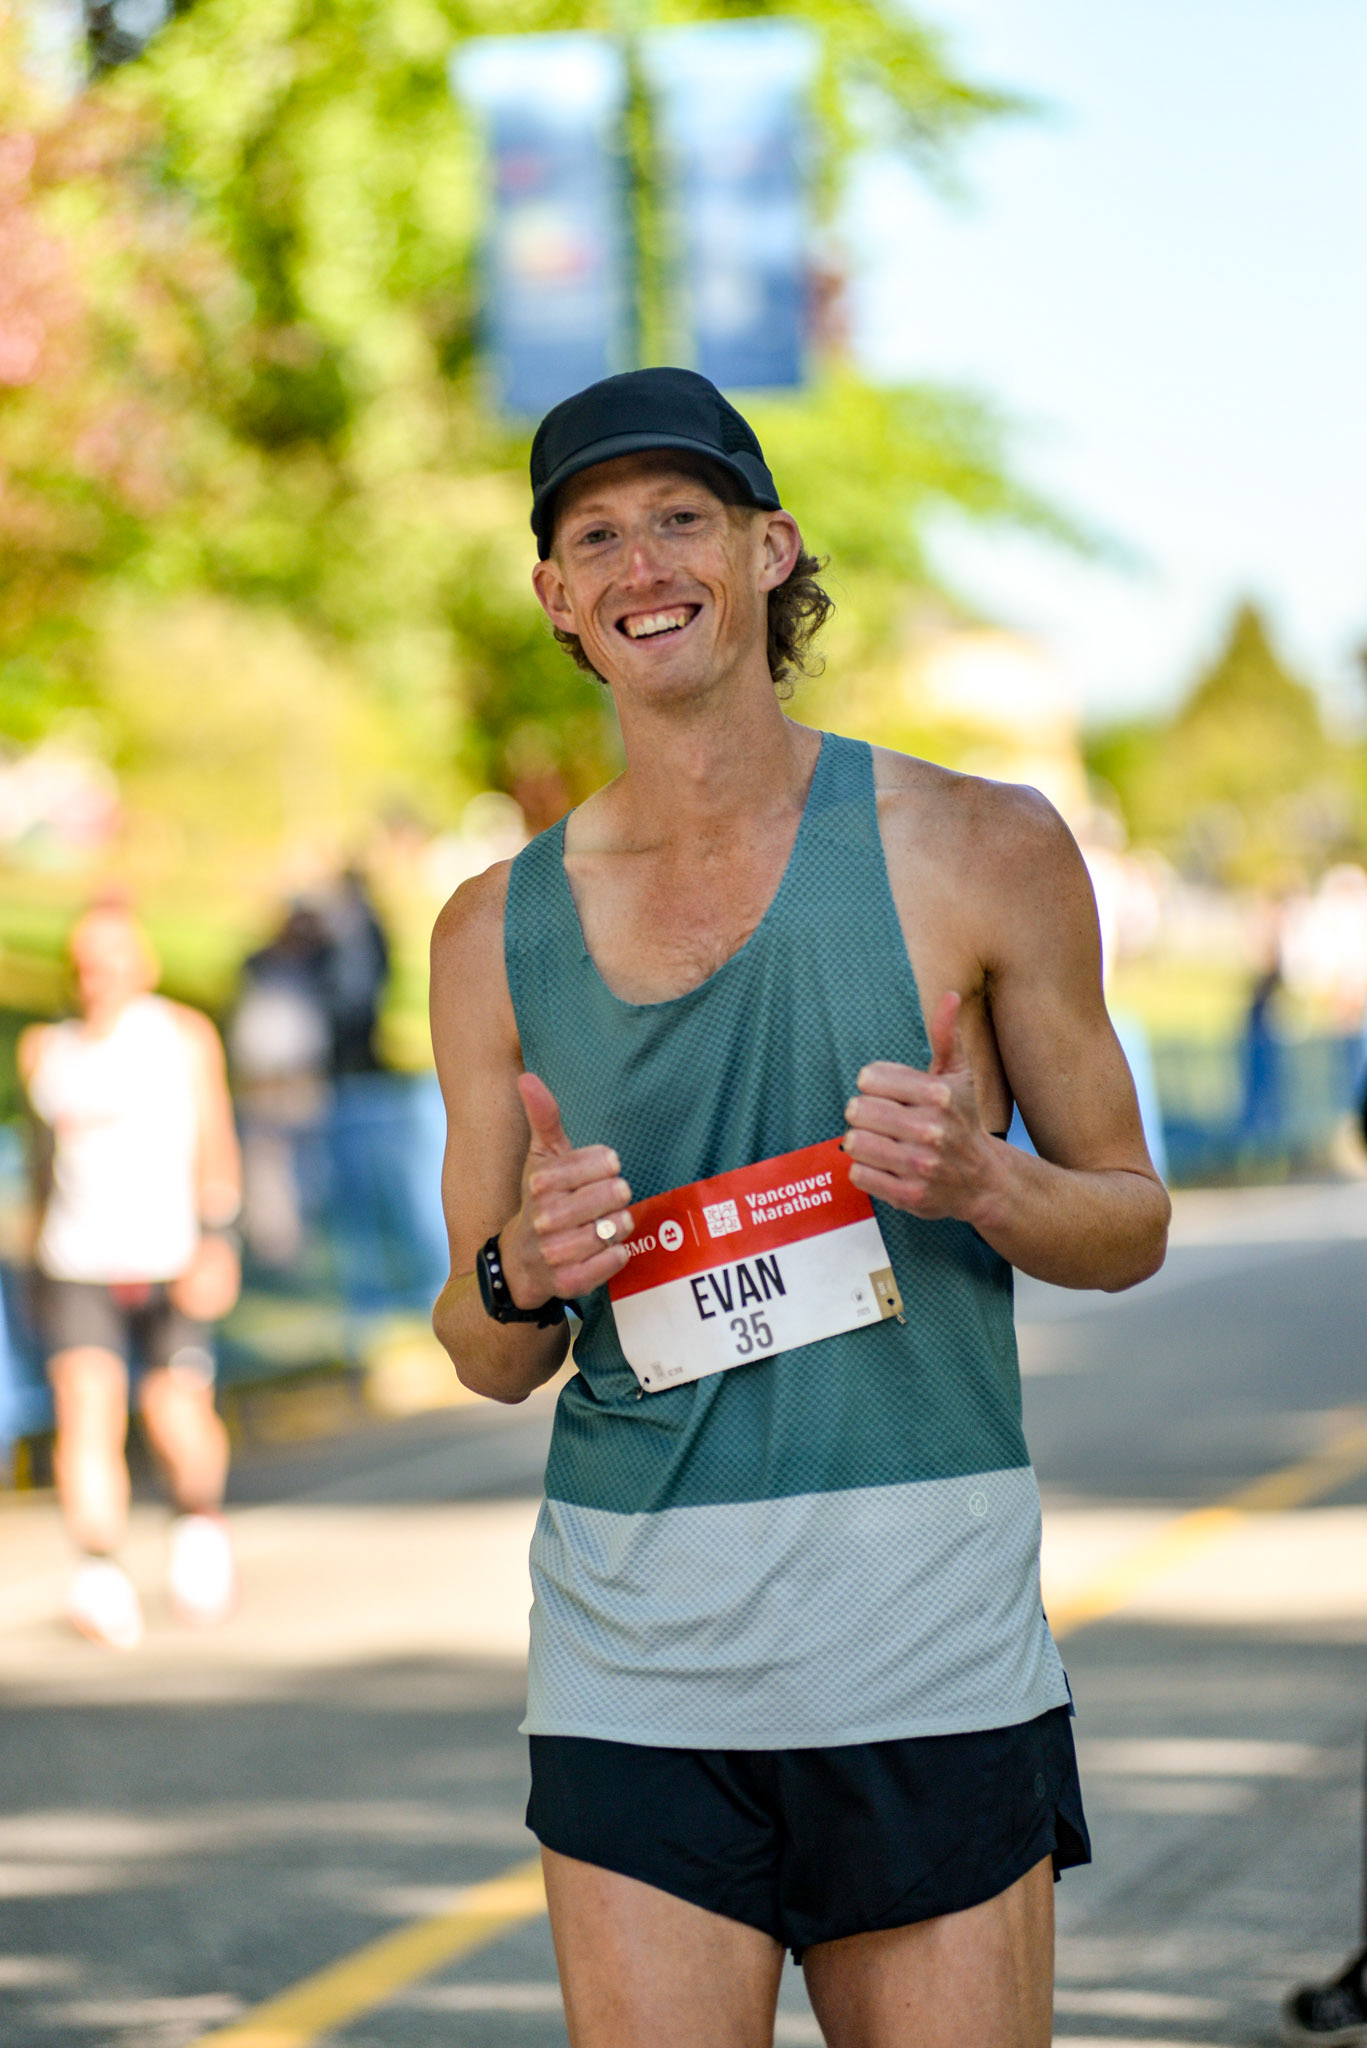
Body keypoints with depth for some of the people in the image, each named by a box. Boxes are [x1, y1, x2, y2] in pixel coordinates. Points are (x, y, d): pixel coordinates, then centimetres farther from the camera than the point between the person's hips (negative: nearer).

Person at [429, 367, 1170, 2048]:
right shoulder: (498, 932, 8)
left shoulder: (979, 853, 2)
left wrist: (981, 1183, -12)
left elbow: (1131, 1223, 9)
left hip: (927, 1646, -1)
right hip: (634, 1659, 1)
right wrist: (521, 1275, -9)